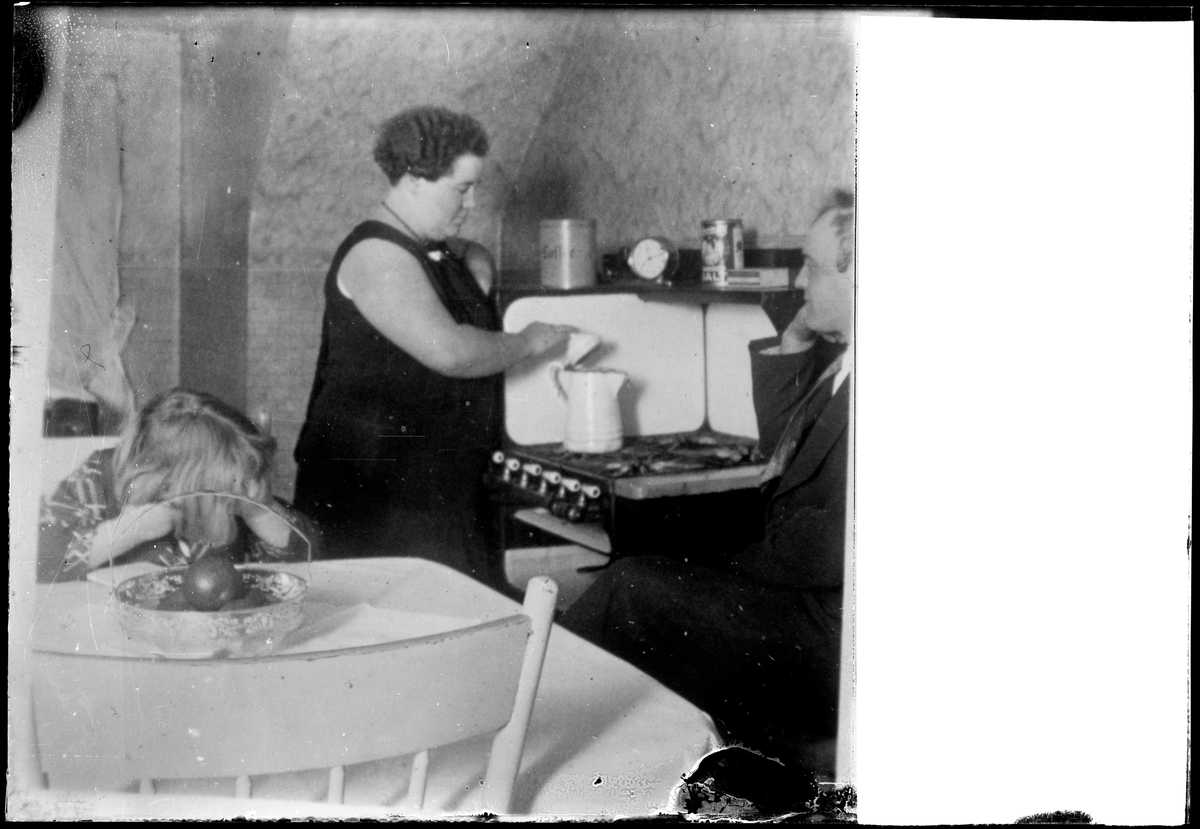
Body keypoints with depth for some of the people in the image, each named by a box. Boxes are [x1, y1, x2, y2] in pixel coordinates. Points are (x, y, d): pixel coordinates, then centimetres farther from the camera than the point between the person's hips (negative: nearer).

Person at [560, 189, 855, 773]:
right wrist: (793, 344, 4)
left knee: (632, 588, -11)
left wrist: (732, 567, -9)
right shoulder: (836, 361, 8)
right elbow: (781, 446, 18)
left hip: (829, 634, -9)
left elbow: (832, 549, -24)